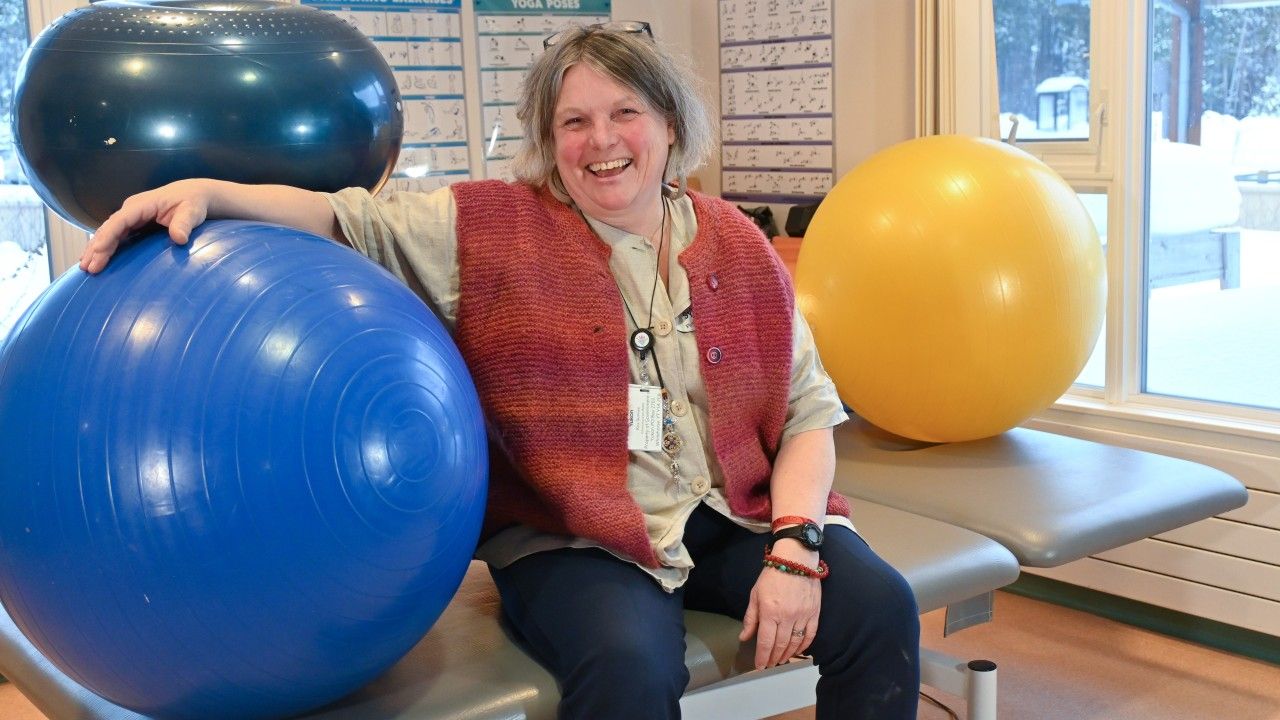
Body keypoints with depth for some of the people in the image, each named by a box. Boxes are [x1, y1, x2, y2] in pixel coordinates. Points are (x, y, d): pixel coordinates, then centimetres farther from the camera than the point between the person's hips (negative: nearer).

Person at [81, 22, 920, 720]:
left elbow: (808, 411, 6)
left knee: (880, 609, -18)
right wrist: (210, 193, -24)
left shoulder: (736, 246, 9)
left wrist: (793, 547, -9)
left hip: (736, 517, 4)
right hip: (575, 538, -3)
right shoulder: (490, 231, 4)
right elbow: (349, 220, -6)